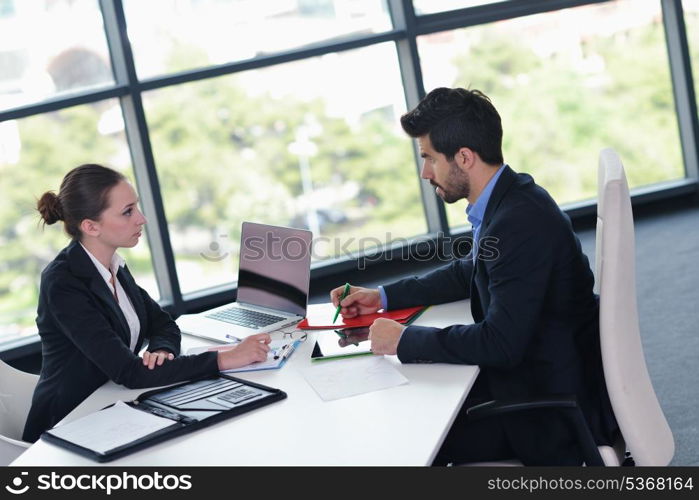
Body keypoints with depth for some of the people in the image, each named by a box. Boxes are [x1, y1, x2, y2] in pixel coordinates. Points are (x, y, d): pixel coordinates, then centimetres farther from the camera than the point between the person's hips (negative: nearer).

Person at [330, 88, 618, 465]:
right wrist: (384, 296, 13)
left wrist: (405, 340, -20)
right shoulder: (510, 201, 3)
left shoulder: (520, 222, -28)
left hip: (552, 408, -9)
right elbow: (467, 273, 21)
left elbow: (500, 343, -30)